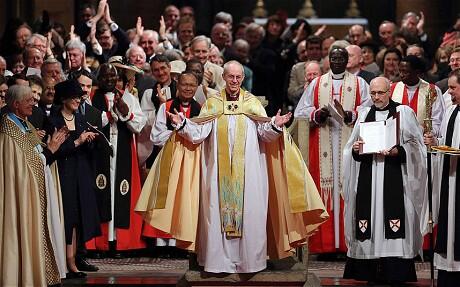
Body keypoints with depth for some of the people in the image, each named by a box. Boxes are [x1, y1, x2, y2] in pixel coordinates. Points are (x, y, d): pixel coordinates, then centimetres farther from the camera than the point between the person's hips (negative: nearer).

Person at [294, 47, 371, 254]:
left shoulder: (359, 83, 10)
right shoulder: (316, 84, 15)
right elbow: (301, 111, 9)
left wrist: (351, 115, -18)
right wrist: (317, 114, -10)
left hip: (349, 143, -1)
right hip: (323, 144, 1)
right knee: (325, 187, -4)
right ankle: (325, 243, -3)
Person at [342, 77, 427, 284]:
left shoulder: (404, 113, 3)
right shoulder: (364, 114, 16)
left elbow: (414, 147, 0)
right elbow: (351, 149, 19)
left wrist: (397, 151, -16)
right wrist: (355, 149, -3)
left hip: (394, 179, -4)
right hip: (368, 178, 4)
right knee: (369, 220, -1)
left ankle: (395, 276, -6)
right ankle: (372, 273, 4)